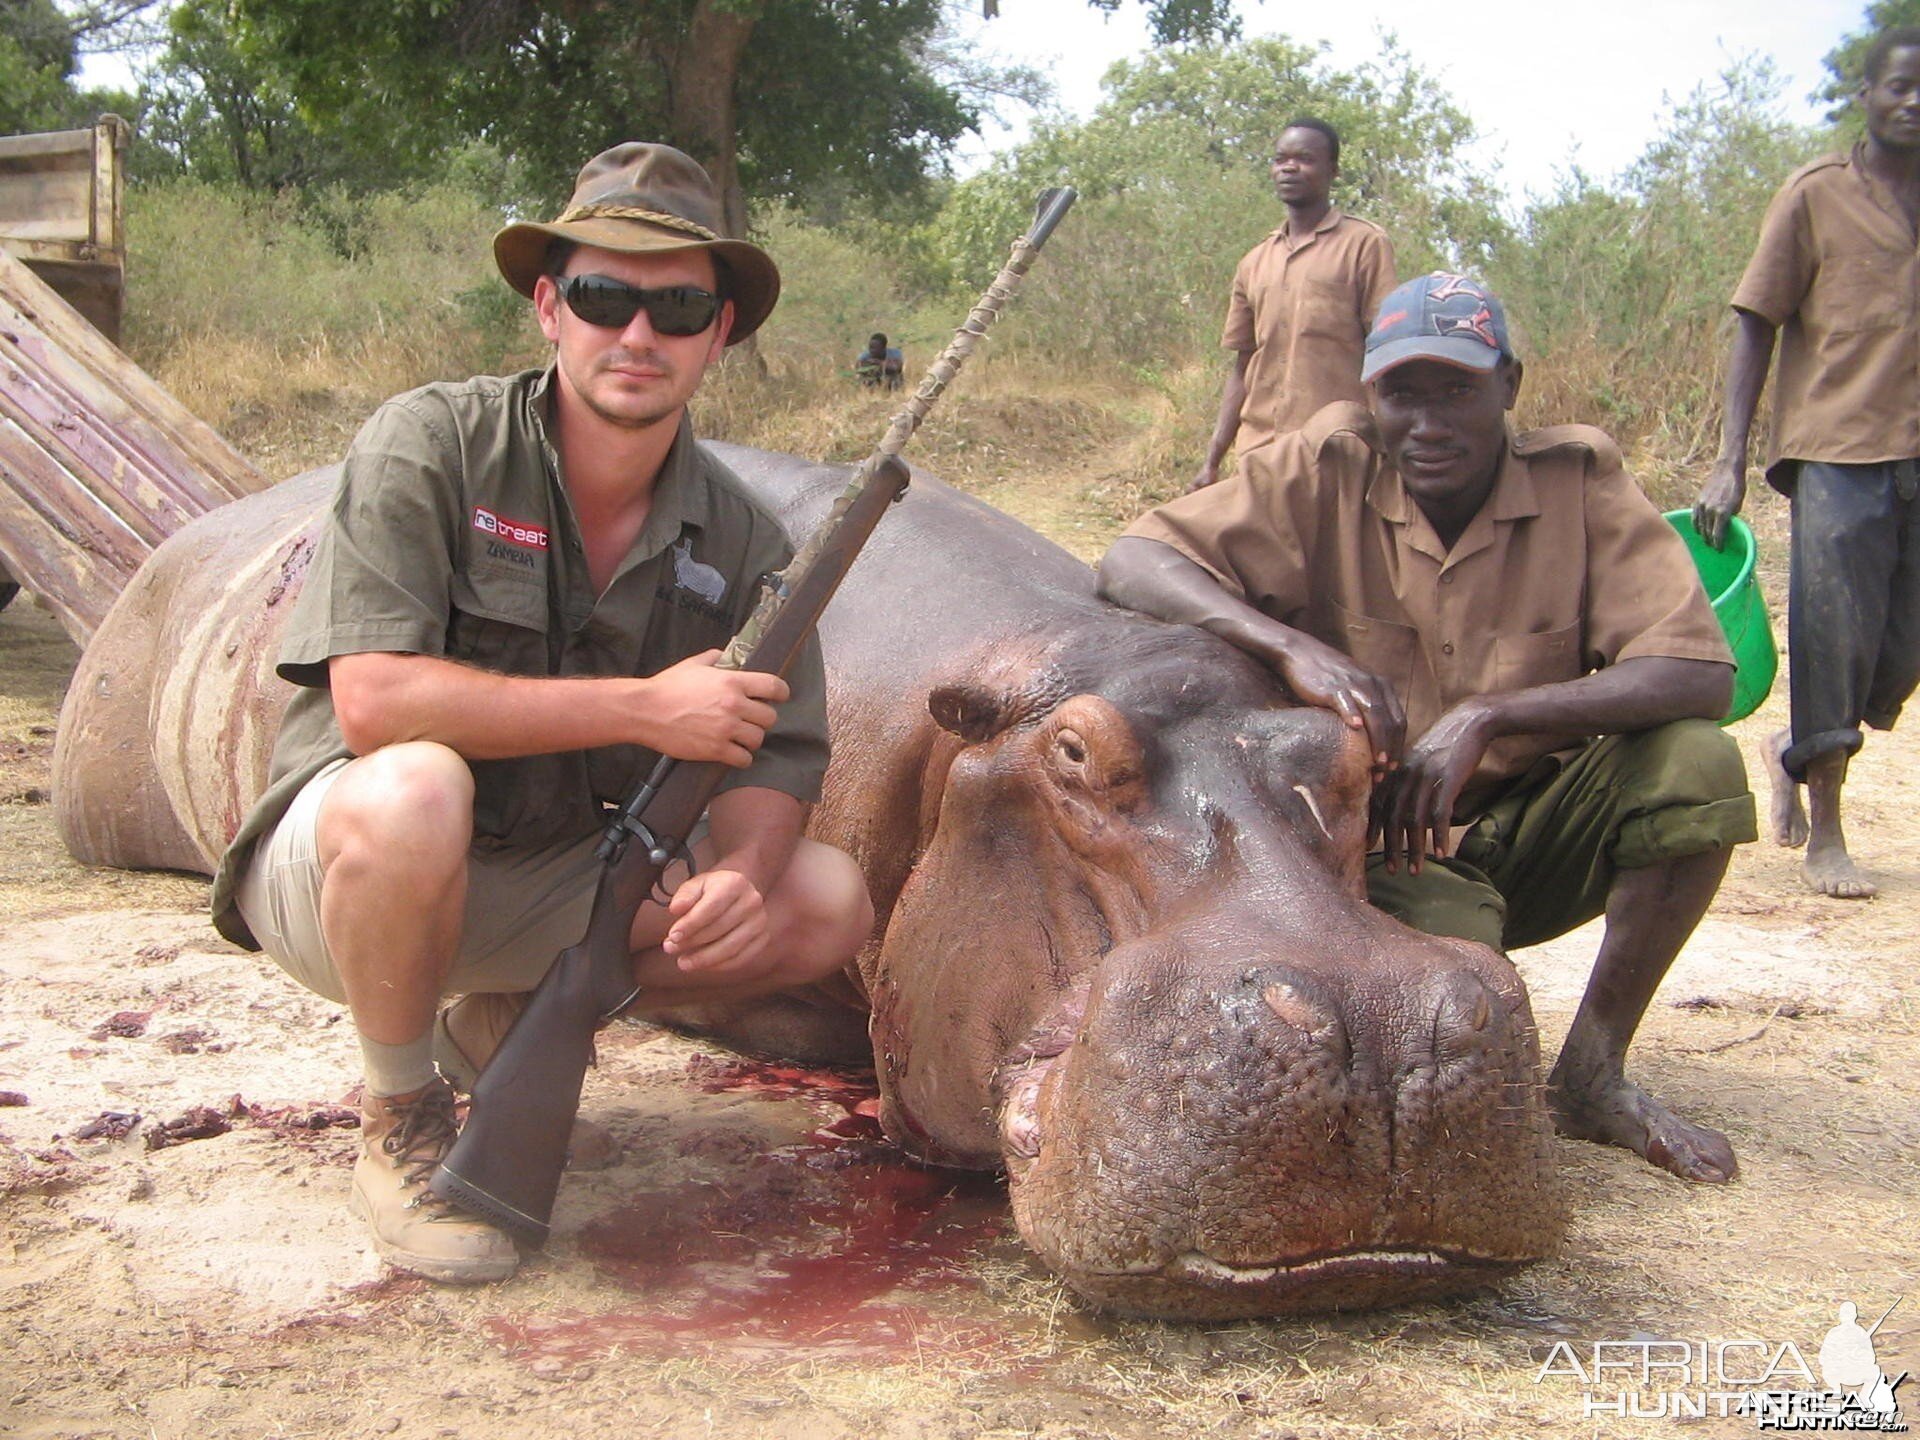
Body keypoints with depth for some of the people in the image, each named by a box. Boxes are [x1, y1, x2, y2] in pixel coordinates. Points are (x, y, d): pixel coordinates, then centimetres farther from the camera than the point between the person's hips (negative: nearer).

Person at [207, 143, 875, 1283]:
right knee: (413, 788, -39)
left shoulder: (738, 538, -3)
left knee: (826, 902, -11)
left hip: (556, 880, 5)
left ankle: (519, 1022, 9)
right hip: (335, 858, -4)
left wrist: (740, 870, -29)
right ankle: (402, 1124, -11)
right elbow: (372, 698, -28)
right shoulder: (430, 445, -17)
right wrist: (644, 709, -28)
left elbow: (778, 758, -5)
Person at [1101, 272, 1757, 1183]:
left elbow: (1700, 673, -18)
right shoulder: (1328, 470, -10)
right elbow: (1130, 563, -19)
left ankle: (1593, 1073, -8)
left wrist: (1489, 716, -31)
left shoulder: (1578, 477, -8)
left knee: (1696, 763, -24)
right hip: (1378, 844, -2)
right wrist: (1292, 647, -36)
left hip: (1532, 835, 3)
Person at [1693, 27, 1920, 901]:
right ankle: (1824, 834, 12)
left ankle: (1794, 753, 32)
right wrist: (1730, 459, -10)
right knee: (1832, 641, -2)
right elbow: (1756, 329, -1)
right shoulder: (1816, 196, 2)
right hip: (1838, 452, -4)